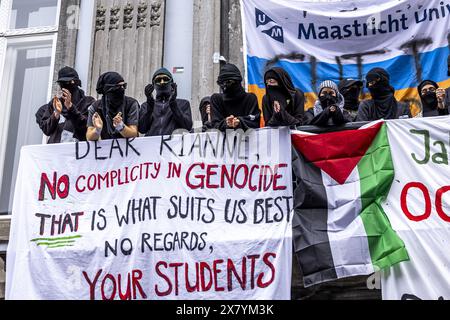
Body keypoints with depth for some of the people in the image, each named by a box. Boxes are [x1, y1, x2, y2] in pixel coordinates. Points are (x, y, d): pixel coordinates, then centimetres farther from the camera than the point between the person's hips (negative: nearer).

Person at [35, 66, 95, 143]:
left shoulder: (88, 102, 7)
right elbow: (46, 131, 10)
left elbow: (86, 127, -7)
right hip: (55, 145, 3)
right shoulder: (54, 103, 16)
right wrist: (56, 114, -6)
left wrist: (70, 107, -14)